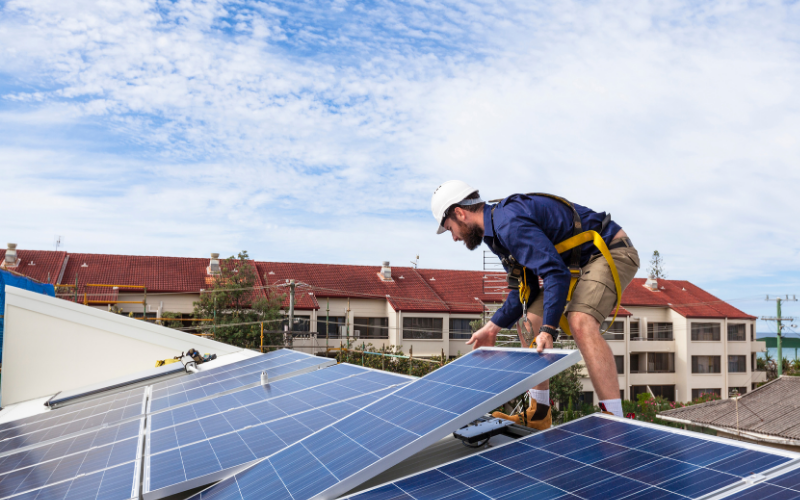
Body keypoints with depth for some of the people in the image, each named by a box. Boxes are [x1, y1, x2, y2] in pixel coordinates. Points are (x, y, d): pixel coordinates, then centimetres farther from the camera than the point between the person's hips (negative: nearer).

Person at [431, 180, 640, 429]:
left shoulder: (509, 222, -25)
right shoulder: (497, 230, 8)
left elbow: (556, 274, -33)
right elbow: (525, 288, 12)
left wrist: (548, 330, -35)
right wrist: (493, 327, 6)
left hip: (610, 251, -10)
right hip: (577, 263, 10)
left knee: (581, 323, -32)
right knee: (530, 325, 6)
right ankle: (539, 415, 13)